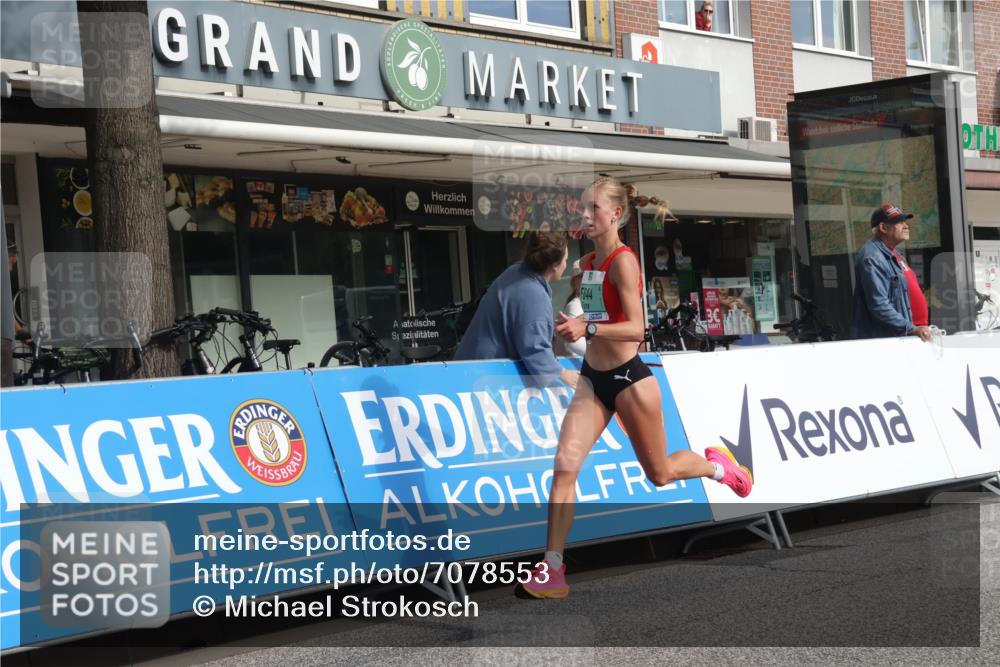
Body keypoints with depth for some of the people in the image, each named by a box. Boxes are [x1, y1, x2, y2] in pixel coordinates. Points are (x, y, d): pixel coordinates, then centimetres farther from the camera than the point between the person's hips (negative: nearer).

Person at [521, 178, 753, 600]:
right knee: (565, 465, -11)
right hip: (592, 379, 7)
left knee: (658, 473, 12)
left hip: (629, 379, -7)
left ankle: (717, 465, 44)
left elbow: (636, 328, -25)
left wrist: (588, 328, -35)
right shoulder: (587, 263, 7)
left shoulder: (623, 260, -17)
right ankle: (552, 569, -11)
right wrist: (573, 325, 11)